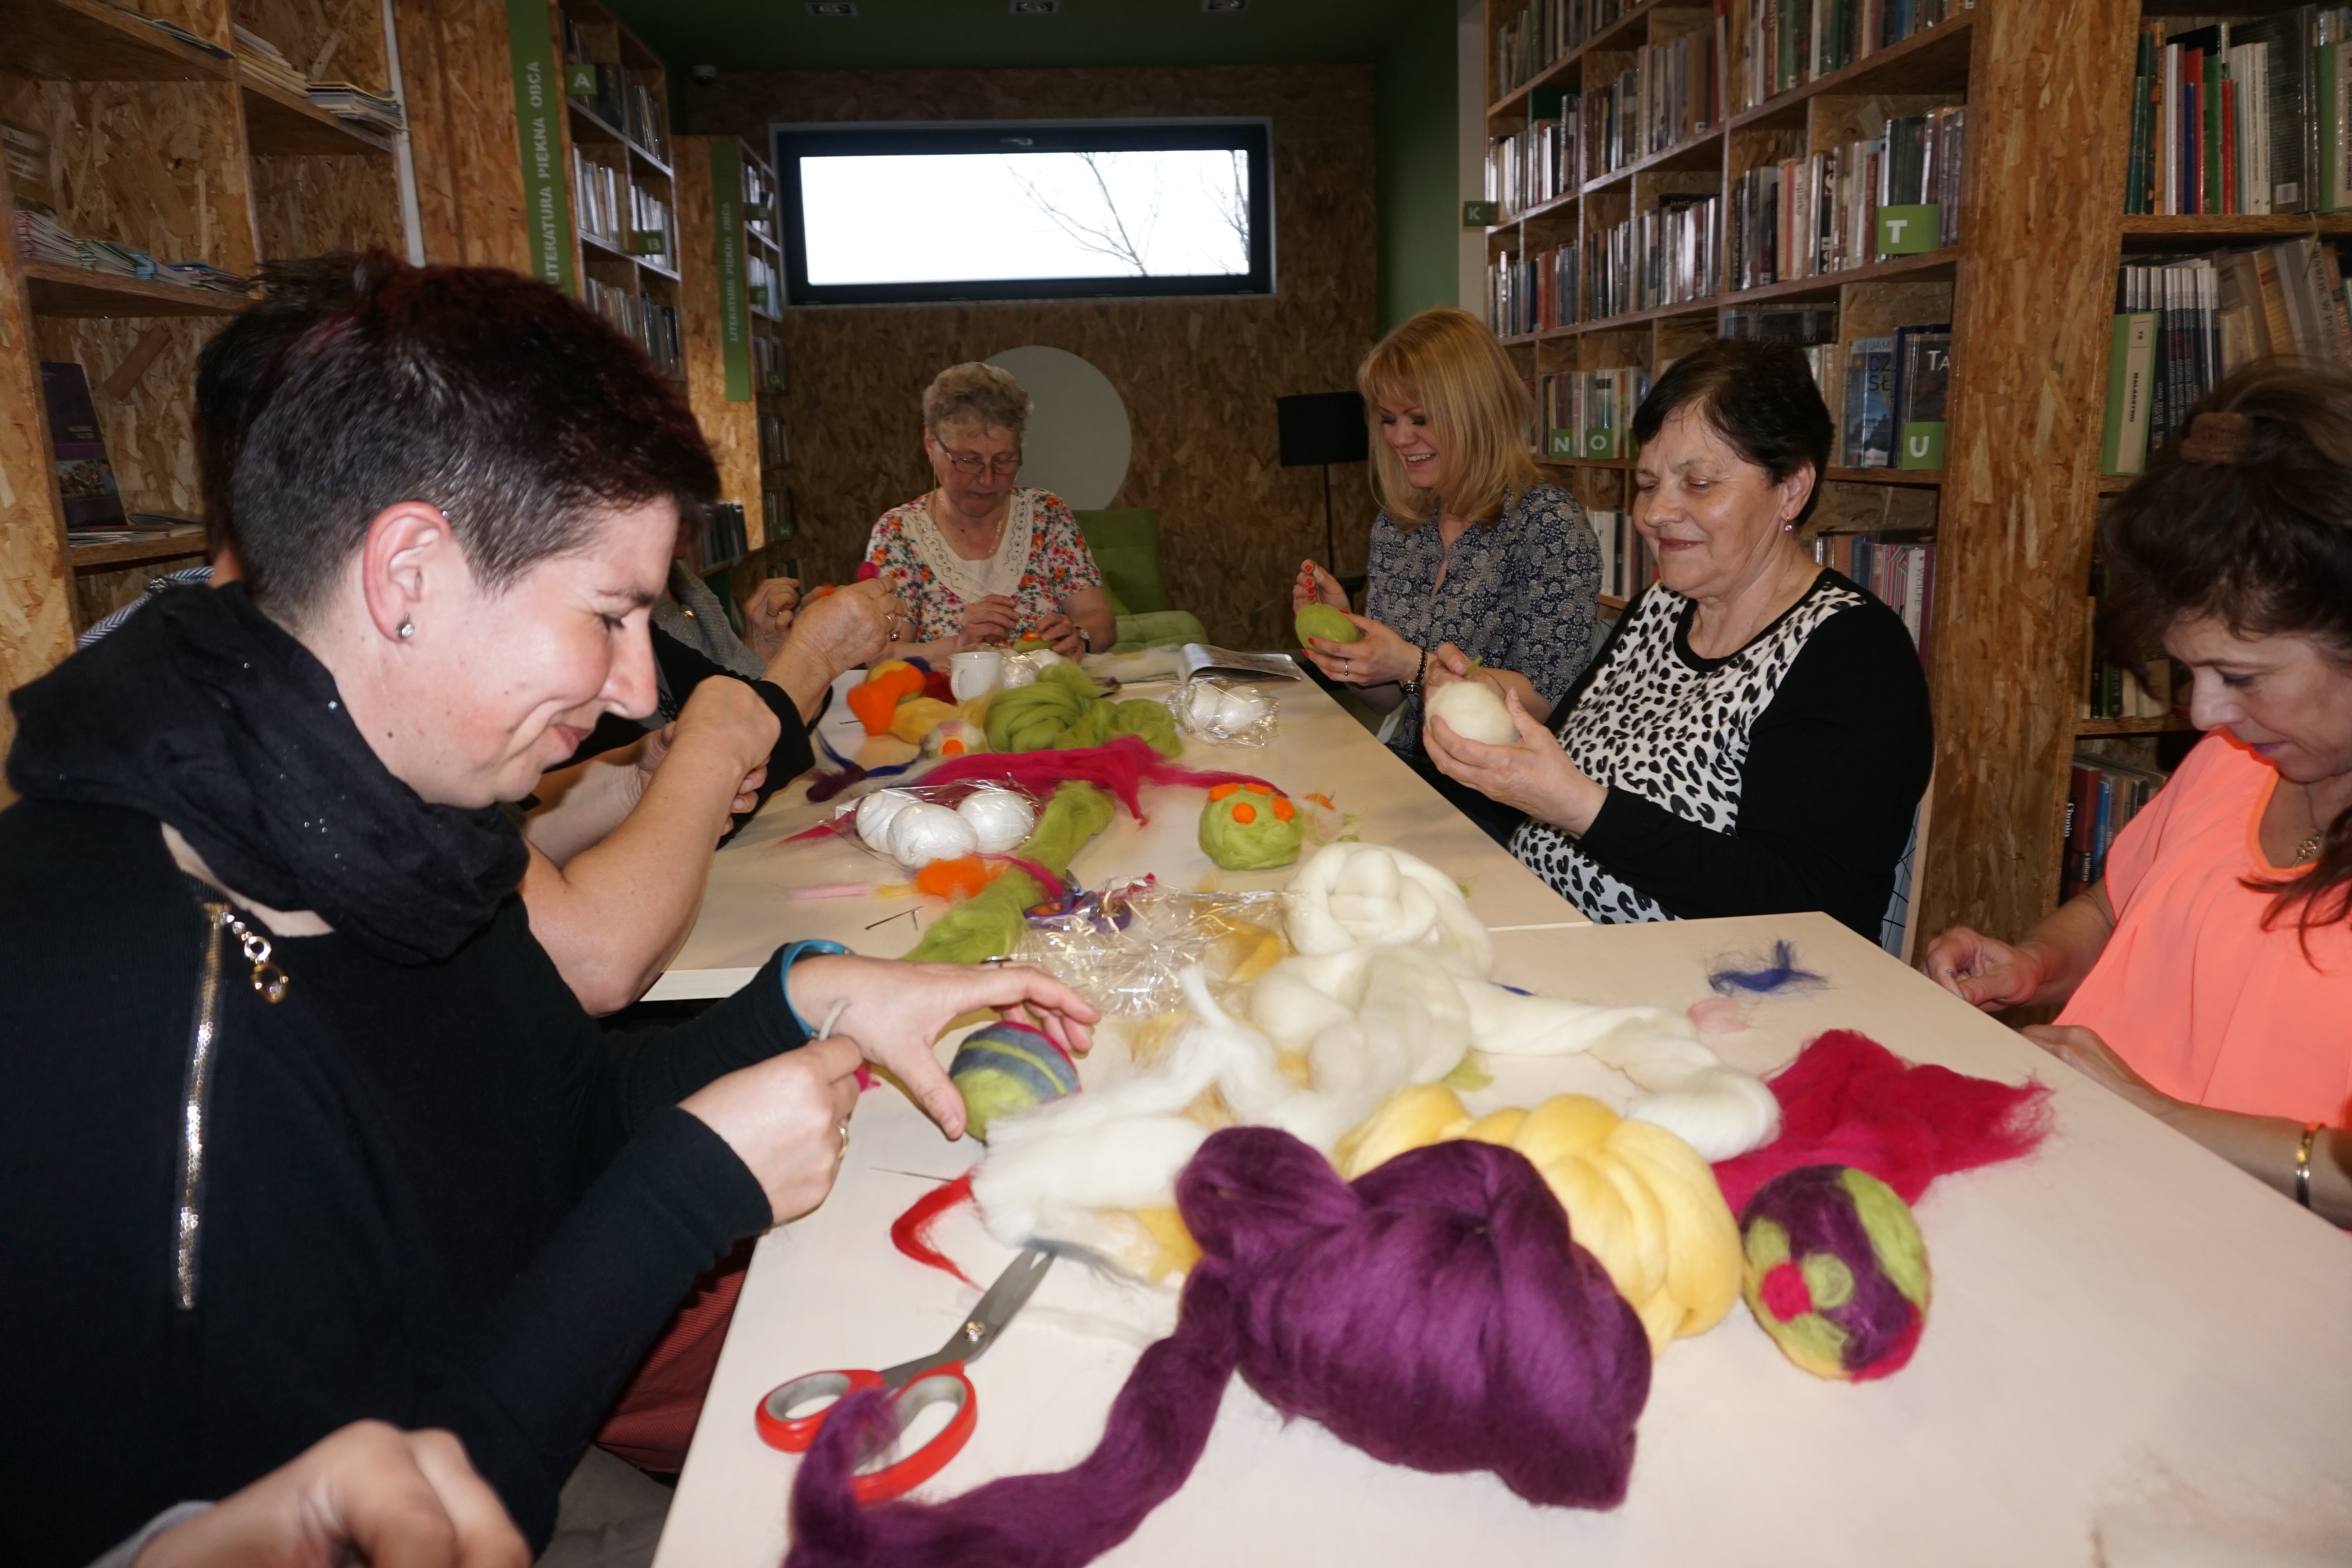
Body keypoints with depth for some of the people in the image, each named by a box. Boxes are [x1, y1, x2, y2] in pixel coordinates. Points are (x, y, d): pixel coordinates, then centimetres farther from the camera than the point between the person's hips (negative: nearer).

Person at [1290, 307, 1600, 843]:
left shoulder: (1549, 523, -10)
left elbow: (1550, 701, -14)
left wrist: (1417, 667, -22)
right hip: (1412, 772, 6)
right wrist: (1342, 624, -4)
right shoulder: (1396, 528, 9)